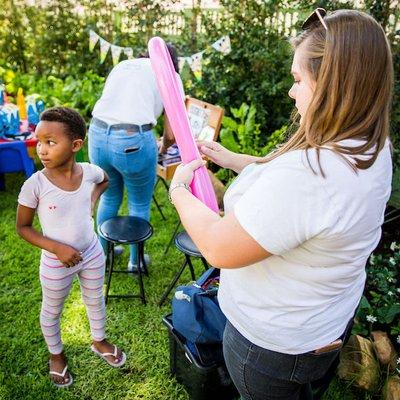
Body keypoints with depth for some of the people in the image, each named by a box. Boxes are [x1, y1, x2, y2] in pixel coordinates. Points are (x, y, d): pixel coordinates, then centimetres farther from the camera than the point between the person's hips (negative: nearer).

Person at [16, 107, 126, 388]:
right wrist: (57, 248, -23)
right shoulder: (35, 185, -25)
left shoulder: (90, 172, -16)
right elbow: (23, 227, -13)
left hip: (92, 253, 3)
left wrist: (93, 201, -5)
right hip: (56, 263, -3)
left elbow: (105, 180, 10)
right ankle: (56, 355, 49)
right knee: (52, 312, 20)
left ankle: (99, 341, 53)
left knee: (95, 301, 24)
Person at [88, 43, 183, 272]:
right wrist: (163, 149, 26)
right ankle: (136, 260, 34)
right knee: (140, 205, 18)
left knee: (109, 197, 27)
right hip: (133, 141, -5)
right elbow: (171, 134, 5)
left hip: (97, 135, 5)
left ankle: (103, 251, 45)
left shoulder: (122, 65, 24)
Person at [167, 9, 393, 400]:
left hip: (274, 345, -7)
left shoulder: (305, 172, -41)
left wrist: (179, 191, -15)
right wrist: (232, 159, 7)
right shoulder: (373, 150, -9)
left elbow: (220, 249, -31)